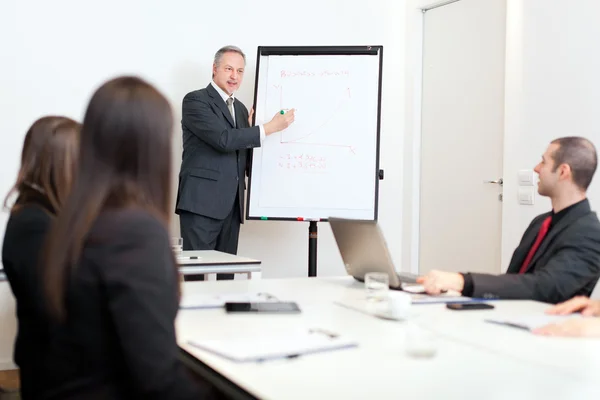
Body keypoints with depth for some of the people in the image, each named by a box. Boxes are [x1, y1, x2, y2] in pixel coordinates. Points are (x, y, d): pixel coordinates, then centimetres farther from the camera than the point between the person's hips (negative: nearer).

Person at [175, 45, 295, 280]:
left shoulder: (240, 108, 21)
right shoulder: (195, 100, -2)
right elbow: (223, 139, -17)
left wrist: (250, 128, 5)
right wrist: (270, 128, -14)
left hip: (231, 205, 7)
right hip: (201, 202, -7)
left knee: (227, 274, 6)